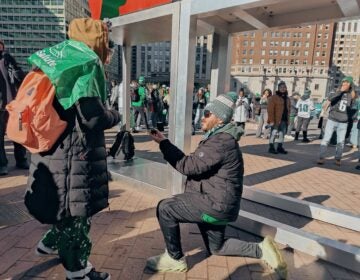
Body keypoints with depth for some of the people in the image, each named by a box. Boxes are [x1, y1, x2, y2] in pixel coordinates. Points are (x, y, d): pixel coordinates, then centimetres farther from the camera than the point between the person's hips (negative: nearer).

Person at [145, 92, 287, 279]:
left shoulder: (221, 142, -23)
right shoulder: (220, 137, 13)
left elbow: (189, 166, -25)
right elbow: (195, 163, 11)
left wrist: (163, 143, -20)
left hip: (215, 204, -11)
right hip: (217, 202, 11)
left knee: (165, 209, -8)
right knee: (216, 248, 24)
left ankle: (175, 259, 9)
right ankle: (261, 250, 23)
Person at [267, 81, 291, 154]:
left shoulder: (287, 99, 16)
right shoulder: (274, 98, -7)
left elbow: (288, 110, 19)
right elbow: (270, 110, -12)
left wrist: (287, 120, 13)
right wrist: (271, 120, -18)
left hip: (284, 120, 7)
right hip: (276, 120, -7)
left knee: (282, 134, 12)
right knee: (274, 133, -6)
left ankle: (280, 147, 22)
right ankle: (271, 147, 4)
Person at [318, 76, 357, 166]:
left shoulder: (351, 95, 3)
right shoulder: (337, 92, -2)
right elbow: (330, 99, -23)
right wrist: (340, 91, -27)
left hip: (343, 123, 2)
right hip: (332, 120, -2)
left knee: (340, 142, 6)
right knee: (326, 139, -2)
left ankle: (338, 159, 18)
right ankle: (321, 158, 3)